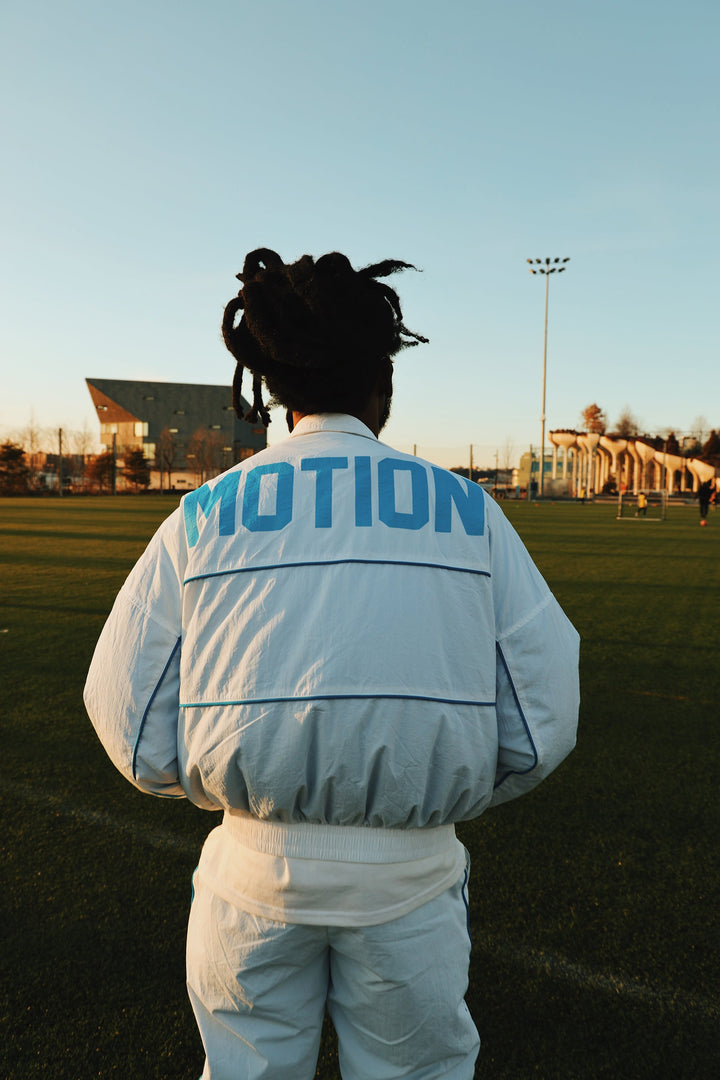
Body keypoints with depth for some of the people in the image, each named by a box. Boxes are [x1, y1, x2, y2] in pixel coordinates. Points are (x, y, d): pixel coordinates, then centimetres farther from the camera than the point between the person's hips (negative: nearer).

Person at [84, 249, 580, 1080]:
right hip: (411, 877, 0)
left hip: (254, 874, 1)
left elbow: (128, 710, -1)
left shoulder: (206, 512, -2)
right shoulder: (465, 507, -3)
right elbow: (544, 710, -2)